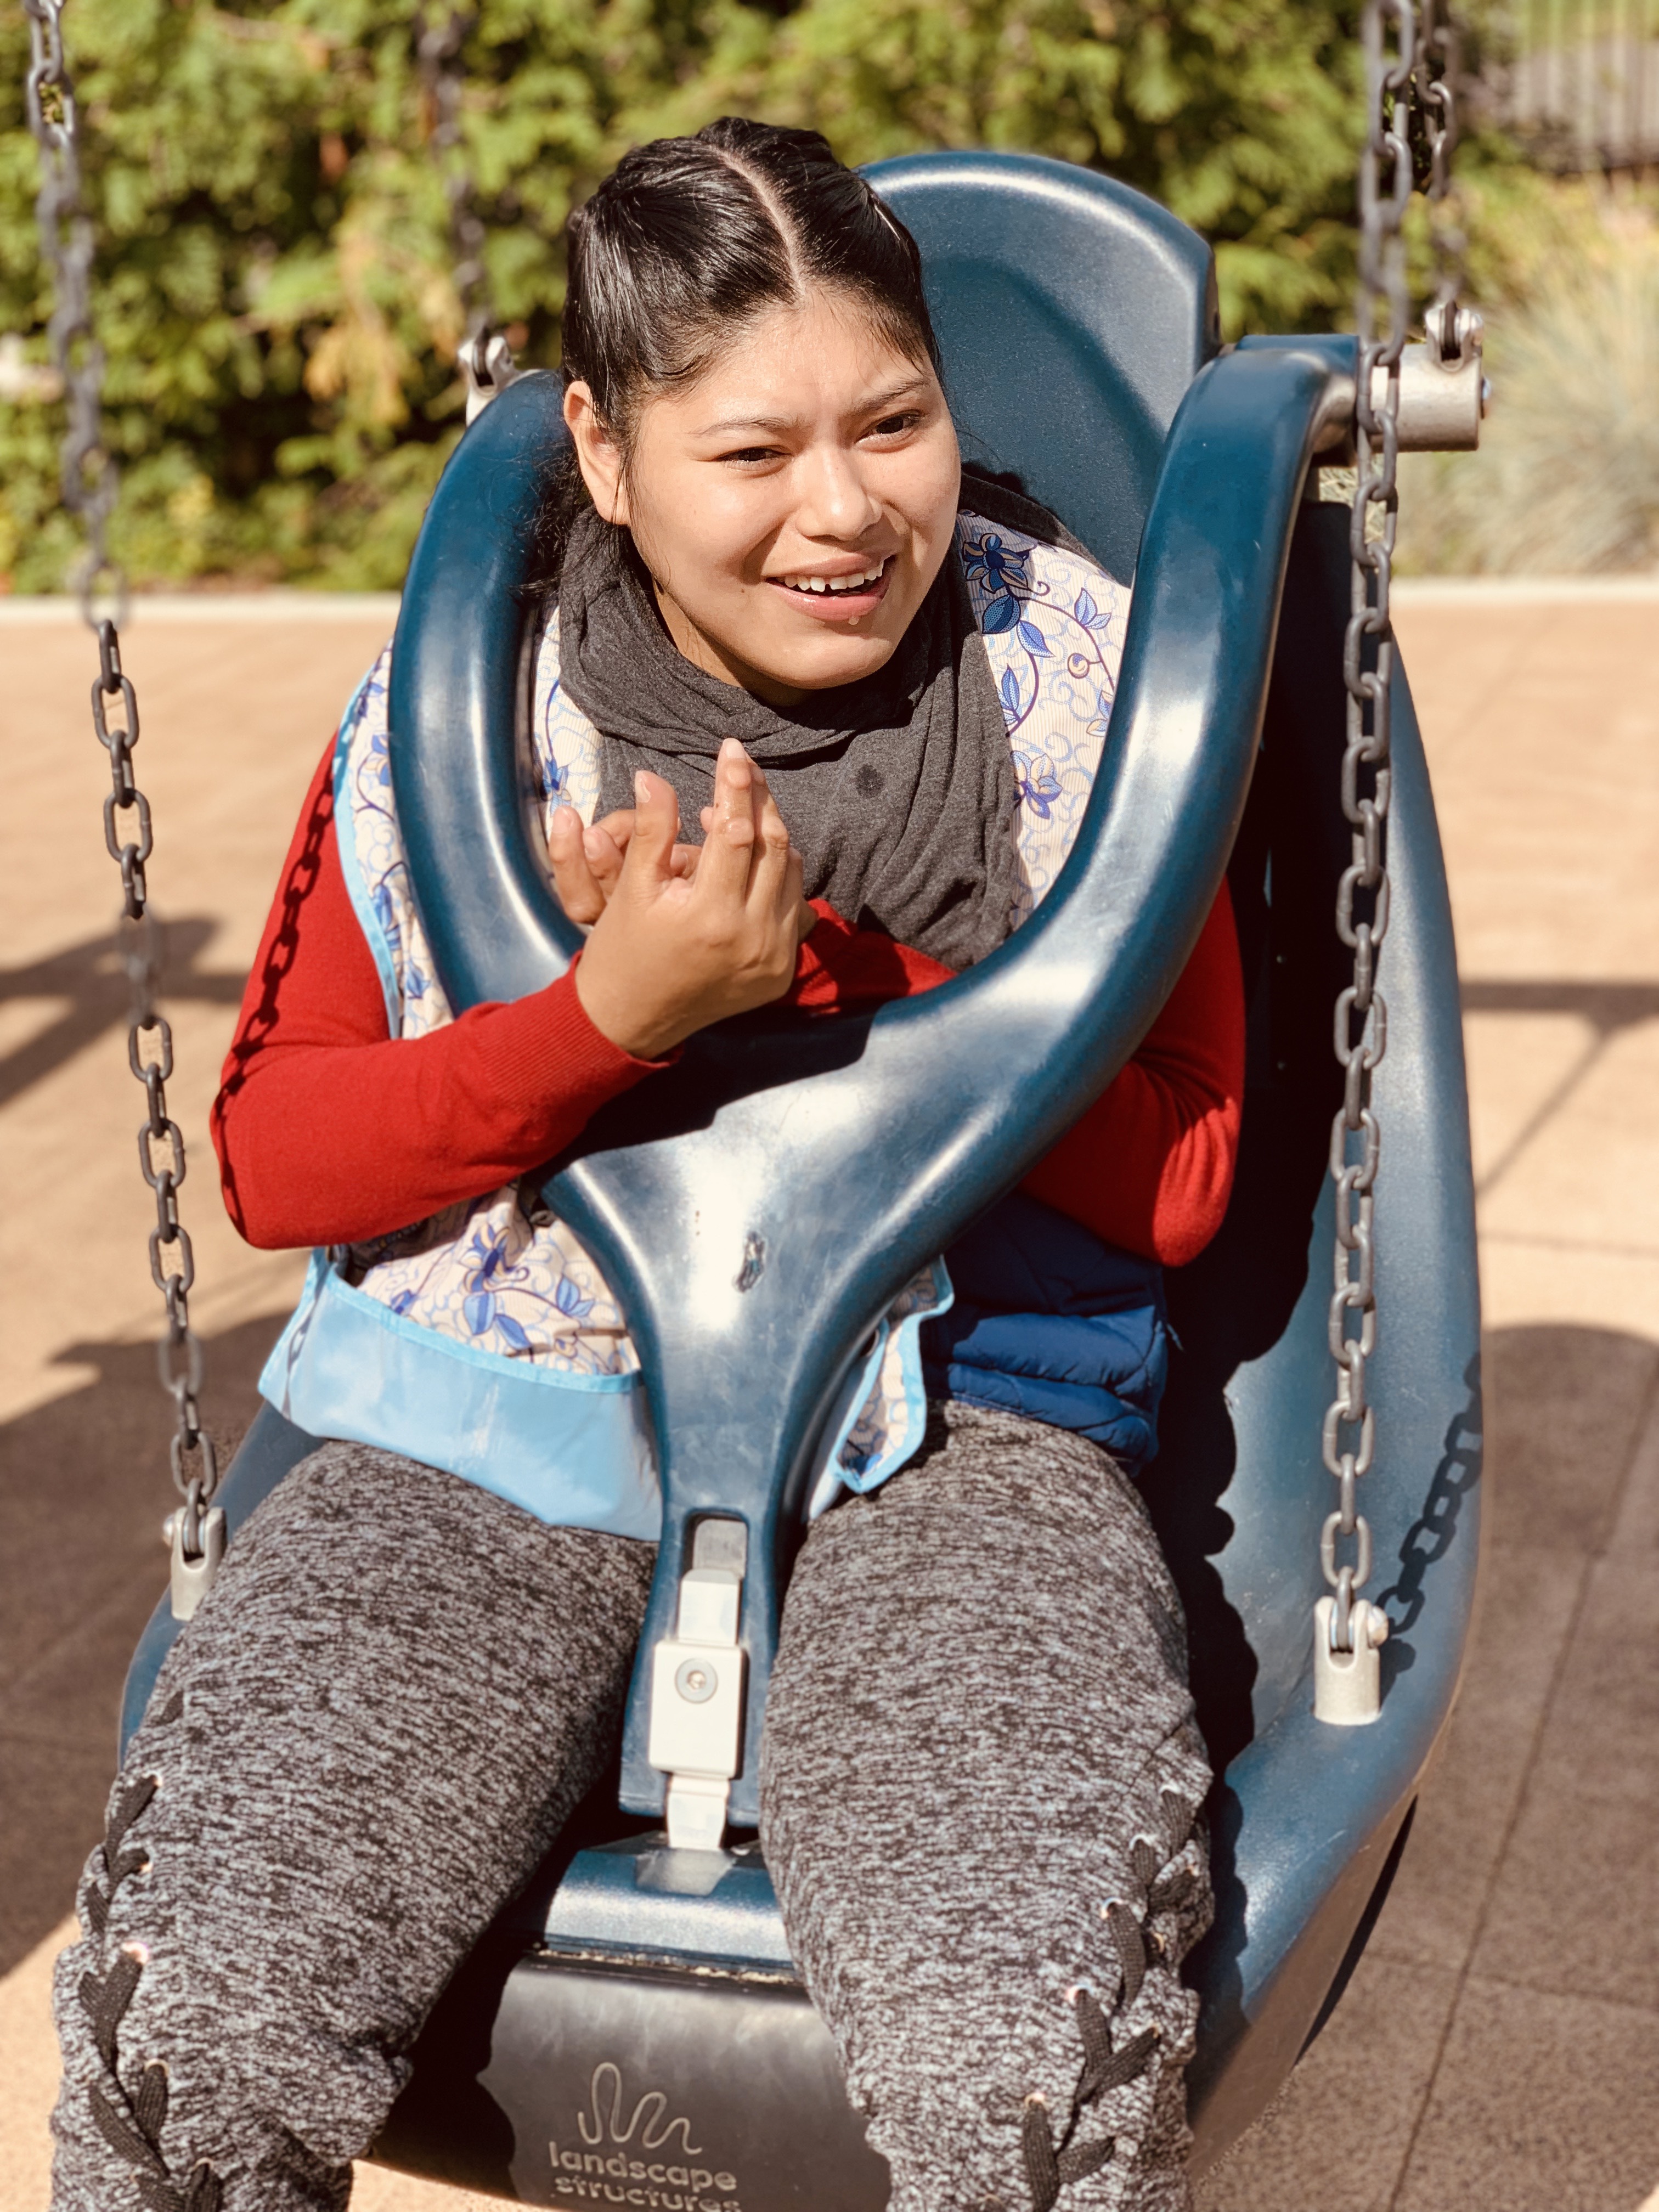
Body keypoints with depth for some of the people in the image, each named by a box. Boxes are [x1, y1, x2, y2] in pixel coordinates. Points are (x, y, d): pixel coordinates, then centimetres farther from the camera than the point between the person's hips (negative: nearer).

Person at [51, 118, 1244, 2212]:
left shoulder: (1085, 682, 2)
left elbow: (1178, 1176, 0)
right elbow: (270, 1158, 2)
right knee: (189, 2019, -20)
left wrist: (815, 974, -15)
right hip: (500, 1424, 1)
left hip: (944, 1428, 0)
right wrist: (617, 1012, -16)